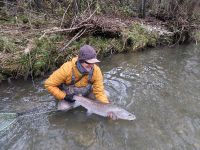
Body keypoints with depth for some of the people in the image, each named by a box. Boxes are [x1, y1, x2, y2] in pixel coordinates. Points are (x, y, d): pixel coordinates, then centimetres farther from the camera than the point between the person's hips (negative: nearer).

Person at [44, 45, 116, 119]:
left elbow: (99, 92, -22)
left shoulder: (96, 70, -27)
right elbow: (49, 84, -23)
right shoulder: (67, 69, -33)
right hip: (69, 95, -2)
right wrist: (64, 96, -27)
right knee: (64, 108, -26)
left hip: (85, 93, 3)